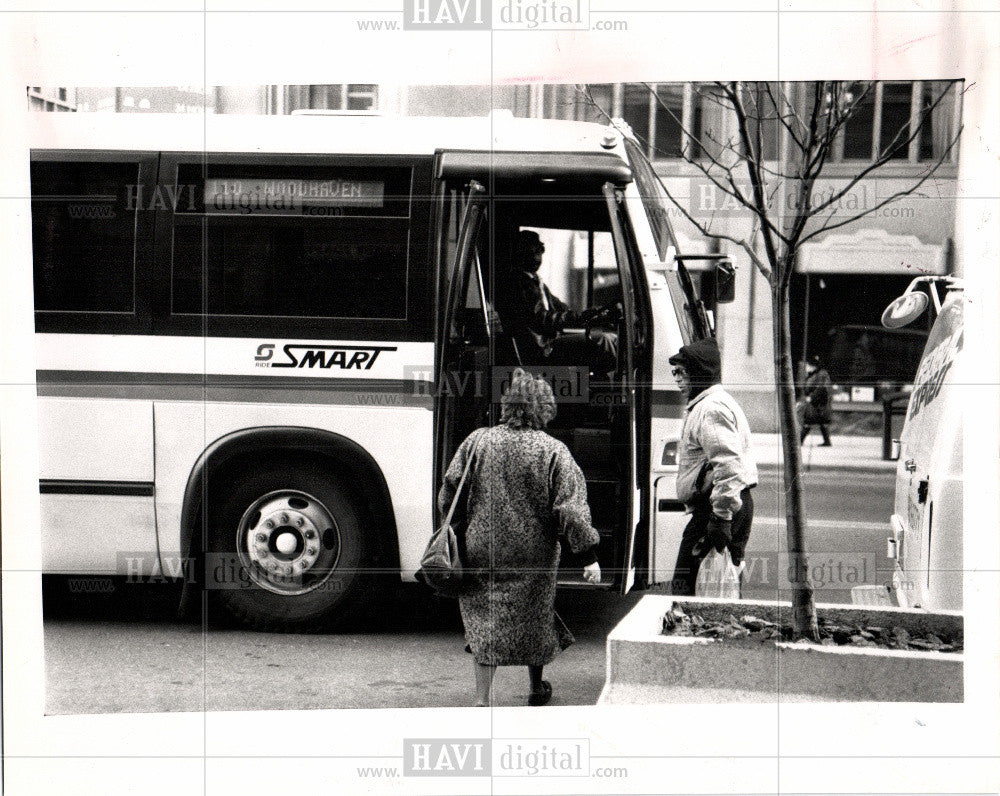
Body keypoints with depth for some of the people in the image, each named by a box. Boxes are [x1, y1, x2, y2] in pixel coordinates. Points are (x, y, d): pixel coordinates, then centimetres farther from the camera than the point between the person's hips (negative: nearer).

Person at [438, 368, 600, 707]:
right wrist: (590, 557, -9)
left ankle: (482, 698, 4)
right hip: (534, 552, -1)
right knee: (533, 616, 18)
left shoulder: (477, 442, -4)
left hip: (482, 550, 1)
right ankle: (537, 687, 36)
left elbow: (449, 492, 3)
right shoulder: (553, 451, -10)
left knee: (485, 622, 9)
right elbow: (572, 510, -14)